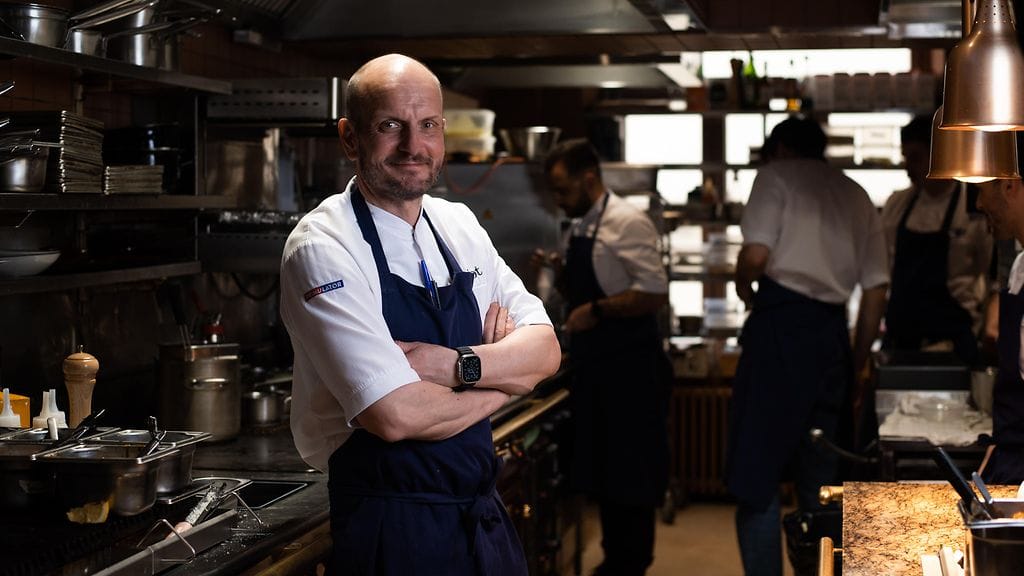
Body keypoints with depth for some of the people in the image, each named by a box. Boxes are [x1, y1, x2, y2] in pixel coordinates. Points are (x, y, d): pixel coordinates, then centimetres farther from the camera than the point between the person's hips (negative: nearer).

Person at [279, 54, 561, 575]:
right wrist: (500, 381, -8)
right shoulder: (322, 247, -16)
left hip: (485, 514, 7)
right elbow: (396, 415, -25)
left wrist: (457, 366, -19)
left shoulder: (458, 225, 6)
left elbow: (545, 351, 1)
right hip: (392, 532, -7)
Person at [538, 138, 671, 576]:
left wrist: (597, 310, -20)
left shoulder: (627, 223, -14)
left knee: (631, 476, 0)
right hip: (593, 367, 9)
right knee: (599, 472, 15)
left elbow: (655, 293, -21)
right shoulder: (579, 228, 12)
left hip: (629, 370, -9)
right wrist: (559, 274, 3)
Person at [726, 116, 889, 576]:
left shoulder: (776, 175, 3)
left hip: (780, 324, -6)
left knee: (756, 477, -2)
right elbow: (876, 289, 14)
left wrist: (743, 286, 8)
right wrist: (858, 362, 20)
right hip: (832, 330, 6)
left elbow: (756, 255, -13)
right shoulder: (856, 196, 19)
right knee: (819, 480, 14)